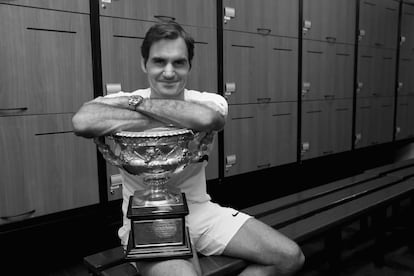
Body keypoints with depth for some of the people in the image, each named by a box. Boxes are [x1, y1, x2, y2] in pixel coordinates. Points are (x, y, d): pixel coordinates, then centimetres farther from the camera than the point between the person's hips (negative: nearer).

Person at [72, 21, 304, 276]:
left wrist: (136, 102, -19)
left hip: (200, 210, 4)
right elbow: (83, 122, -33)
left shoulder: (207, 101, -4)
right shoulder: (122, 99, -8)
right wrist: (181, 121, -25)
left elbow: (206, 118, -31)